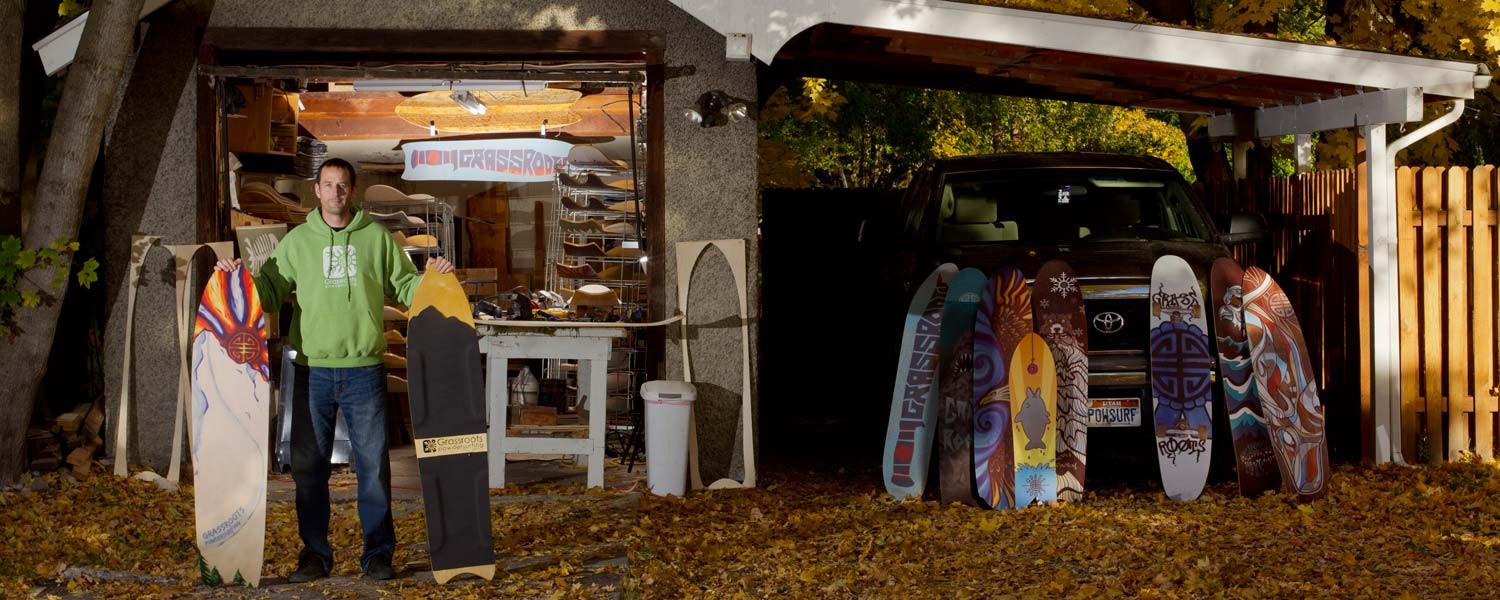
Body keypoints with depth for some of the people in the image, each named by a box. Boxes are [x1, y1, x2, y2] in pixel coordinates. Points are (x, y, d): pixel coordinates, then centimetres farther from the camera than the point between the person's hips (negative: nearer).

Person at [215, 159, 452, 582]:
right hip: (312, 370, 1)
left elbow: (404, 286, 11)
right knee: (308, 466, 5)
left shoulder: (376, 238, 7)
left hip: (364, 369, -1)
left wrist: (431, 279, -6)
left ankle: (378, 553, 12)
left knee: (373, 464, 3)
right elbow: (271, 291, 11)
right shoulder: (297, 242, 8)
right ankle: (315, 553, 16)